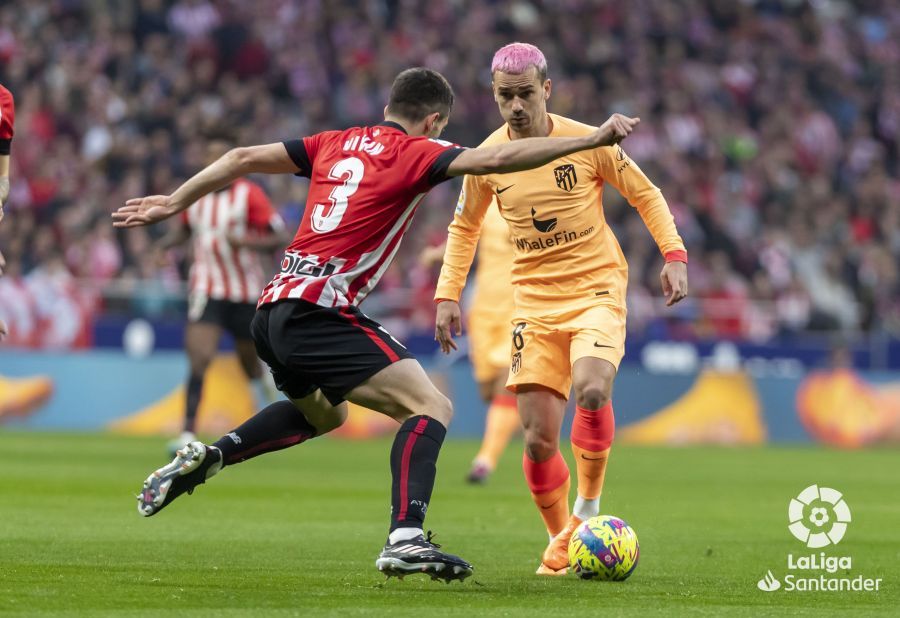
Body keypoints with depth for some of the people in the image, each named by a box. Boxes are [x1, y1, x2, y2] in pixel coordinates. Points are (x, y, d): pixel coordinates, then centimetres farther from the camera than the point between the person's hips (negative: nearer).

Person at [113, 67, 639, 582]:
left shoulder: (336, 143, 18)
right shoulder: (415, 151, -1)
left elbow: (243, 159, 19)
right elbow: (498, 159, -14)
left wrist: (174, 203, 29)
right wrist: (591, 140, -12)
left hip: (273, 311, 8)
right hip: (319, 313, -8)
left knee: (323, 413, 34)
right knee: (431, 408, -11)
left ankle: (205, 459, 23)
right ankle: (406, 538, -29)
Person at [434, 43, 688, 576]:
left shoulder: (587, 142, -9)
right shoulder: (486, 160, -1)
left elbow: (646, 195, 4)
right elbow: (465, 227, 16)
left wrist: (674, 255, -7)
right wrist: (448, 295, 7)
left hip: (597, 288, -2)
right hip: (535, 299, 3)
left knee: (592, 390, -30)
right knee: (539, 439, -5)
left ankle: (589, 510, -8)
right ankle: (560, 541, 19)